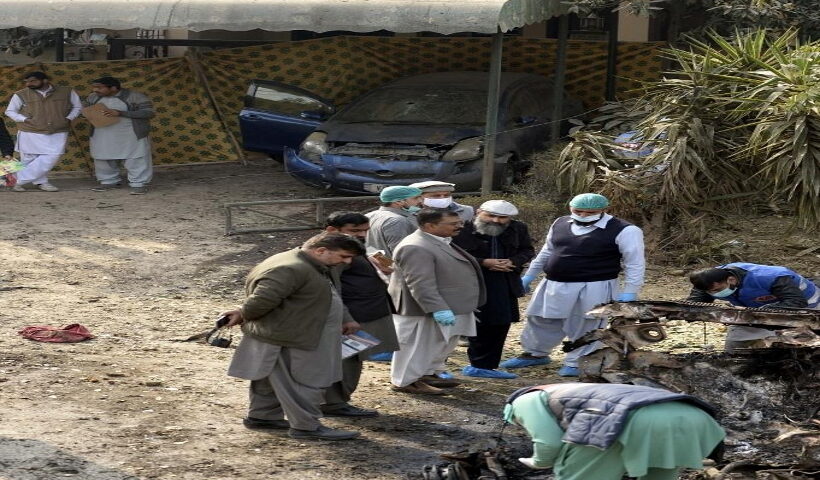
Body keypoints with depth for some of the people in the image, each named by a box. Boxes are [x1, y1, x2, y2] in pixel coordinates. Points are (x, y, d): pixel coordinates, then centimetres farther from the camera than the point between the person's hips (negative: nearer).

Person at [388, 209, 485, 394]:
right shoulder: (415, 248, -26)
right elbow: (420, 284, -30)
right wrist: (438, 309, -31)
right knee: (420, 345, 0)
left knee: (444, 344, 20)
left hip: (447, 307, 11)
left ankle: (427, 374, 34)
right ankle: (406, 382, 13)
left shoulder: (441, 242, 8)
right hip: (425, 310, -11)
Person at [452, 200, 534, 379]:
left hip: (503, 285, 6)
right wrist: (483, 262, -22)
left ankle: (483, 365, 25)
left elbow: (528, 250, 13)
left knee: (499, 324, 11)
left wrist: (513, 262, -10)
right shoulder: (463, 228, -18)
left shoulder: (518, 229, 0)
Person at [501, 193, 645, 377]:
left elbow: (635, 264, -9)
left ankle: (576, 364, 15)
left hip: (594, 289, -6)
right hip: (553, 286, 6)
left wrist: (629, 292, -14)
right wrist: (529, 276, 21)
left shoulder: (623, 231, -11)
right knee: (541, 321, 15)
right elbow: (546, 253, 19)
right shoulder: (560, 224, 7)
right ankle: (535, 354, 34)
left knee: (585, 327, 0)